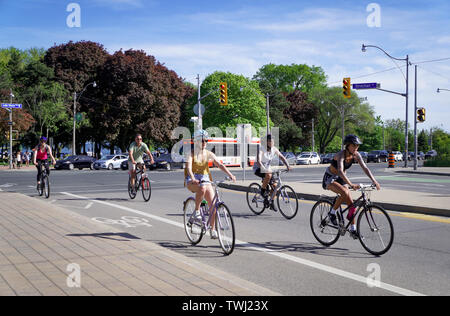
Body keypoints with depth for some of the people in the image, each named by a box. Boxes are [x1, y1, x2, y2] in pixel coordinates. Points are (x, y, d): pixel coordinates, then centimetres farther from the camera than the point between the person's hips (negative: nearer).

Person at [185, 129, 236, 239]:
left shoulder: (209, 154, 4)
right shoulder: (192, 153, -7)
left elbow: (220, 165, -5)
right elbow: (188, 167, -22)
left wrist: (230, 174, -21)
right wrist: (193, 178, -42)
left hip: (205, 179, 4)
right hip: (192, 181, -4)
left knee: (213, 203, -10)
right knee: (202, 188, -39)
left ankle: (213, 229, 2)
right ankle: (197, 210, -18)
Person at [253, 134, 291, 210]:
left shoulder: (274, 149, -8)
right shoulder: (261, 149, -24)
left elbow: (282, 157, -4)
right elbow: (258, 161, -37)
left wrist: (288, 166, -20)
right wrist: (265, 170, -52)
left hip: (268, 168, 6)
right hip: (258, 168, -6)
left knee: (274, 185, -8)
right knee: (268, 175, -37)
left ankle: (271, 203, 9)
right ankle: (263, 190, -13)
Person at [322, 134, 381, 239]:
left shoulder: (356, 155, -11)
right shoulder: (341, 155, -30)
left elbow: (365, 168, -16)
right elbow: (340, 171, -44)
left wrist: (374, 181, -30)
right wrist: (351, 184, -57)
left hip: (341, 179, 7)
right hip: (329, 179, -6)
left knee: (351, 203, -4)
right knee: (345, 192, -34)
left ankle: (353, 229, 5)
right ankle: (332, 212, -12)